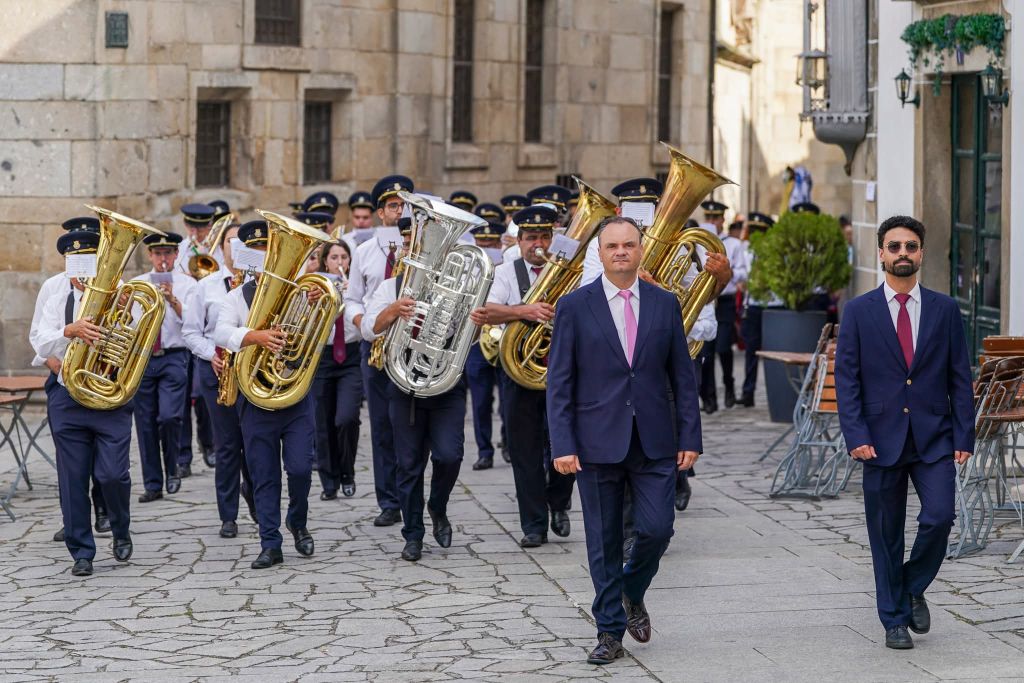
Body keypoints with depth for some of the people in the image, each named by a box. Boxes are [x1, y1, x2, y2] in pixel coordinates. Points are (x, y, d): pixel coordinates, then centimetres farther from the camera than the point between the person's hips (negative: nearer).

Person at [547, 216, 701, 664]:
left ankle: (632, 594, 25)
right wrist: (563, 445, -9)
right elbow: (559, 383, -2)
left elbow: (682, 375, 8)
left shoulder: (665, 304, 6)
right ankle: (610, 631, 14)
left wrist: (689, 437, 2)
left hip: (655, 442, 2)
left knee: (657, 529, -5)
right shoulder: (574, 307, -1)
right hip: (598, 442, -1)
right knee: (604, 543, 4)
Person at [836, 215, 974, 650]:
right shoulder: (859, 312, 2)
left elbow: (960, 378, 5)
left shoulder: (944, 310, 5)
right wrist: (856, 436, -11)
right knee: (886, 534, 5)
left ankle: (913, 588, 13)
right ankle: (894, 619, 18)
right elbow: (847, 380, 0)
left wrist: (964, 436, -2)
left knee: (939, 516, -14)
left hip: (934, 438, 1)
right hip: (882, 438, 0)